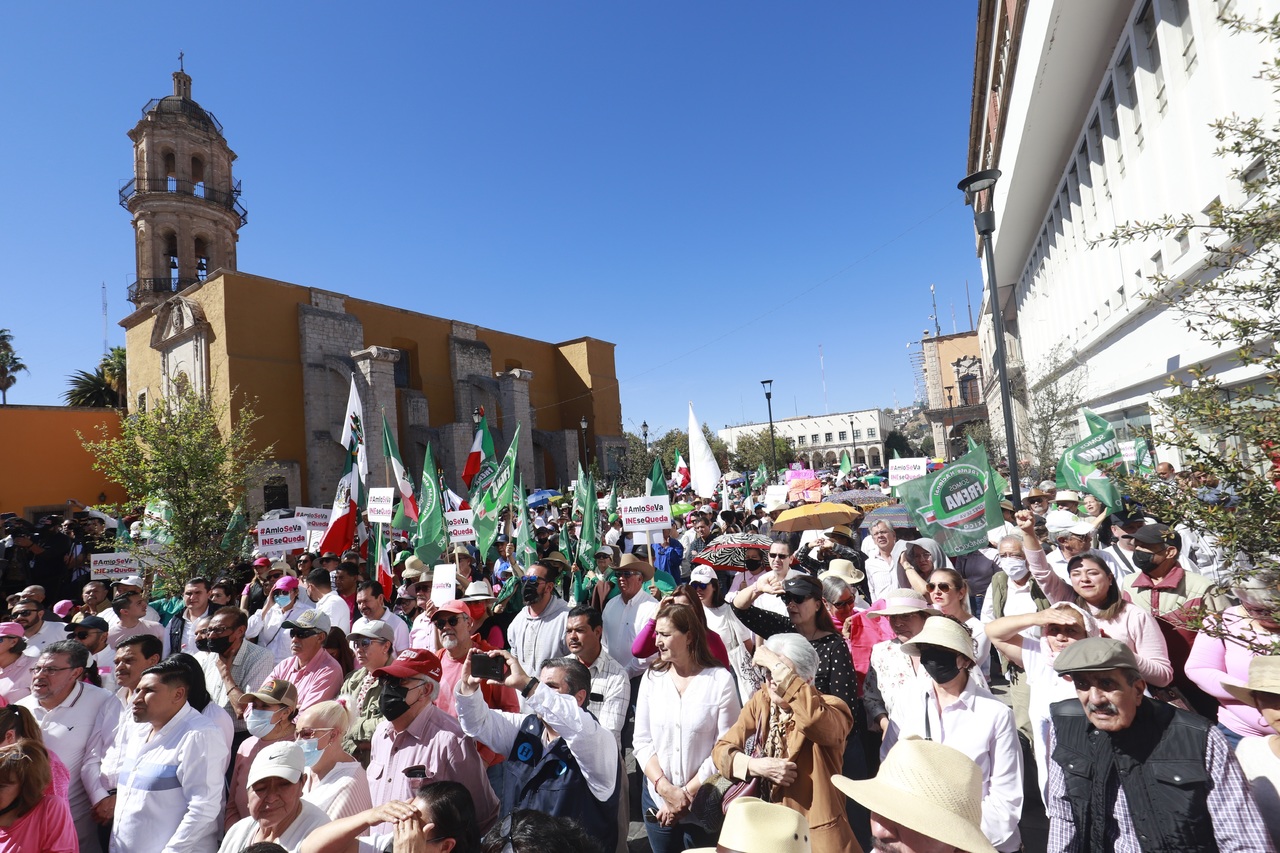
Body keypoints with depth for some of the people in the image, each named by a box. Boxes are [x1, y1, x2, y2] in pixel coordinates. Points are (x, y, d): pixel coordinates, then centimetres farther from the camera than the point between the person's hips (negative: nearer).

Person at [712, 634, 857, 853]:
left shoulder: (831, 708, -16)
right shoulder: (760, 702, 0)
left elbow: (813, 718, -41)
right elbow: (721, 749, -3)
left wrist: (778, 666, -33)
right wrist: (756, 766, -21)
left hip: (813, 832, -4)